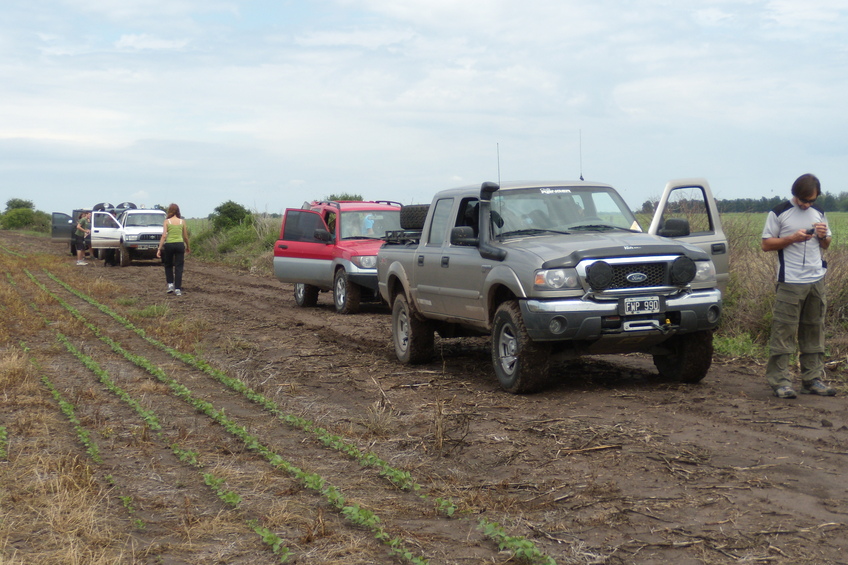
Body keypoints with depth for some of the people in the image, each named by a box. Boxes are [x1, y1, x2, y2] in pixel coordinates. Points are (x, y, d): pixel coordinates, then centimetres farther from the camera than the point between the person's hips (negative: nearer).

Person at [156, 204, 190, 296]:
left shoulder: (167, 222, 0)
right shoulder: (182, 221, 4)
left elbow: (164, 236, -8)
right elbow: (185, 237, 8)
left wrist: (159, 248, -8)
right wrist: (187, 247, 23)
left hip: (169, 245, -1)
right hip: (180, 244, 1)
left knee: (168, 265, 20)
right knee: (178, 267, 4)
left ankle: (170, 284, 10)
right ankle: (178, 289, 0)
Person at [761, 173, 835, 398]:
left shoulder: (819, 213, 13)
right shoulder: (779, 213, -2)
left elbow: (826, 244, 21)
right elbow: (766, 244, -3)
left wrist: (823, 236, -3)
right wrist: (792, 238, -16)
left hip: (816, 281, 5)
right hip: (790, 282, -5)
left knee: (814, 331, 8)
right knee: (783, 331, -7)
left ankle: (812, 379, 15)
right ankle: (779, 380, -3)